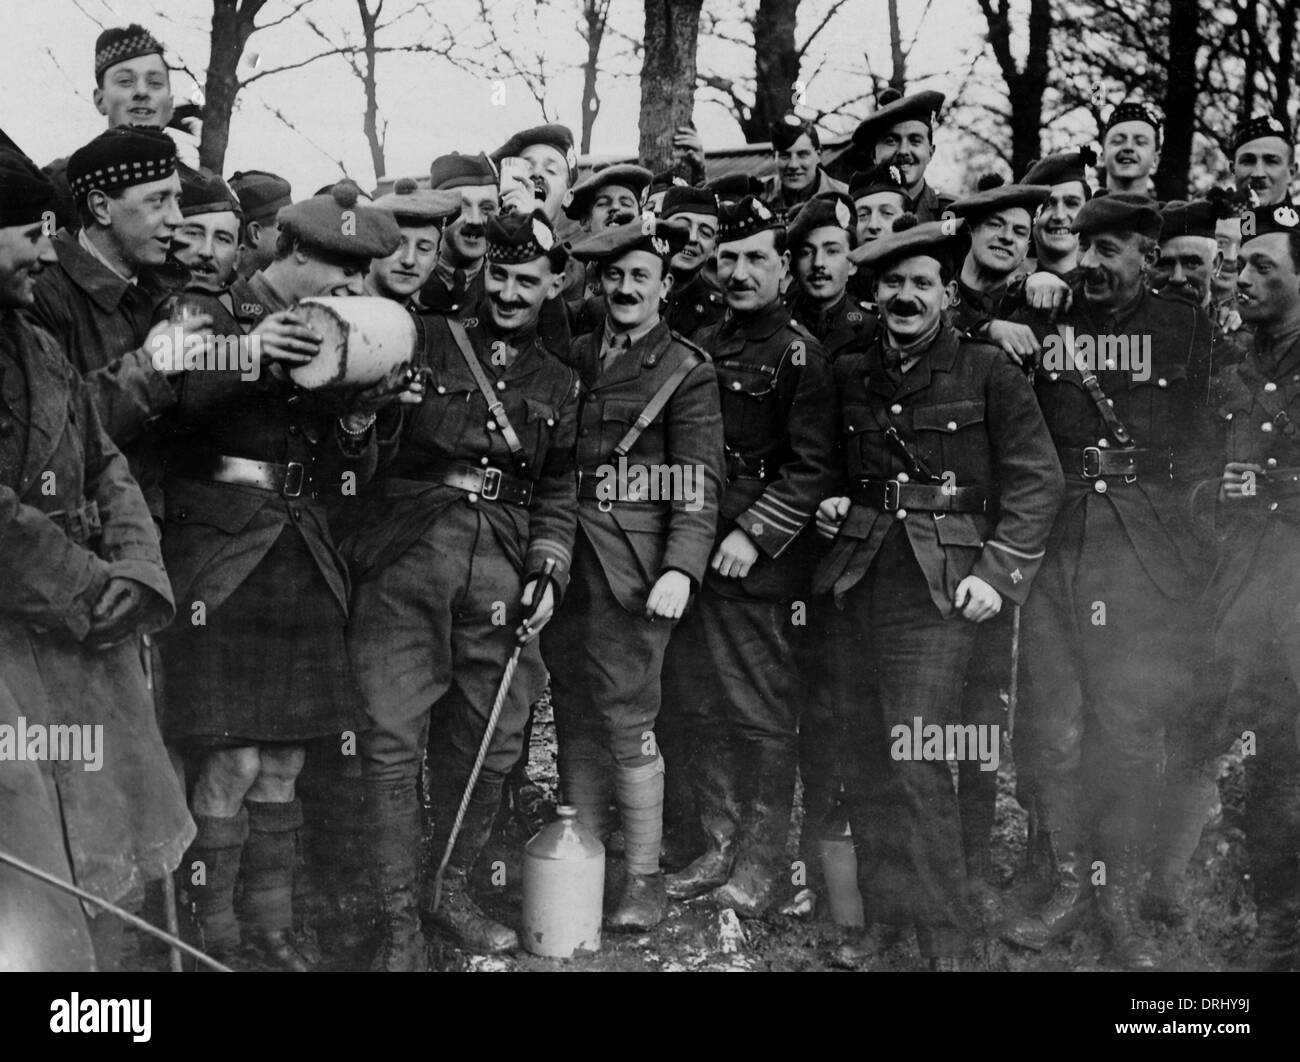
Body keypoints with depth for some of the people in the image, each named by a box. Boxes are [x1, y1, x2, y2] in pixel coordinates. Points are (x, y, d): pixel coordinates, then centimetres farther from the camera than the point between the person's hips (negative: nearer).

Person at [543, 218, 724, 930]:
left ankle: (644, 879, 6)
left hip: (633, 567, -5)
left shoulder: (685, 372, -1)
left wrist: (681, 569, -21)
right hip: (562, 560, 5)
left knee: (624, 719, -5)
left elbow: (699, 484, -8)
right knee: (575, 720, 10)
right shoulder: (572, 358, 15)